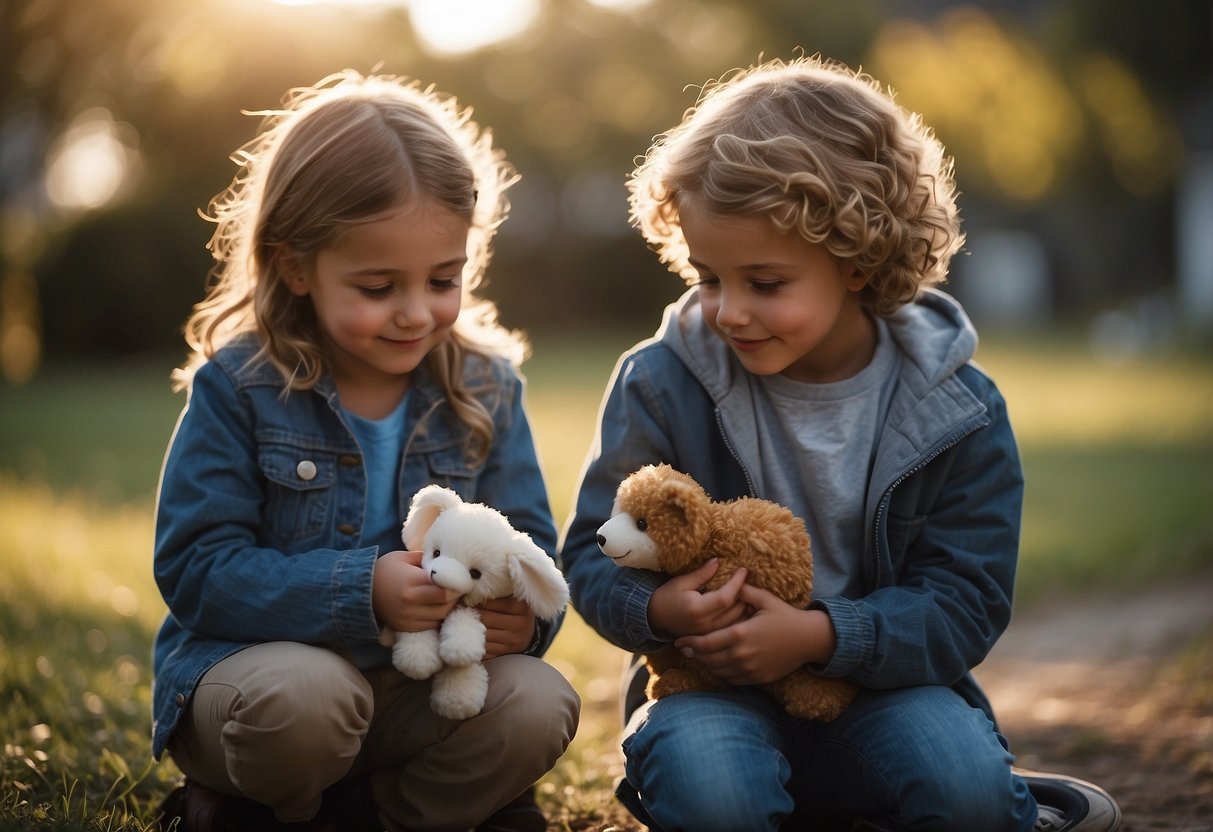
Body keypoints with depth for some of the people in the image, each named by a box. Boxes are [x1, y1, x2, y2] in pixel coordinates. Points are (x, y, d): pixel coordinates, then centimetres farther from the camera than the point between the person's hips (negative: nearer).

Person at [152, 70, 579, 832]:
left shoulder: (485, 388, 1)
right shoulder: (238, 389, -10)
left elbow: (529, 543, 0)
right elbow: (195, 567, -16)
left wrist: (521, 610, -25)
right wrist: (362, 591, -28)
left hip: (421, 686, 3)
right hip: (252, 660, -3)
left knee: (538, 705, -24)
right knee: (303, 694, -36)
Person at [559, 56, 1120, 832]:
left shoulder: (956, 411, -8)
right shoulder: (661, 383, -8)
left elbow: (964, 602, -9)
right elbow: (595, 550, -3)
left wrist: (820, 635, -26)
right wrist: (656, 608, -28)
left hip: (881, 683, 0)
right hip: (719, 685, 0)